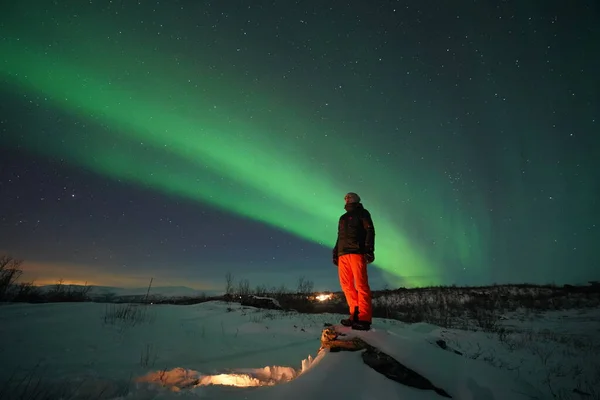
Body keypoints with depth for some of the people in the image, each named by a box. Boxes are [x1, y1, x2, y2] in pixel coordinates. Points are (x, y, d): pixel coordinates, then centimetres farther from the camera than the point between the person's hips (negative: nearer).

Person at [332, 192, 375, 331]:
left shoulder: (362, 213, 12)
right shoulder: (343, 218, 30)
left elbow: (370, 231, 0)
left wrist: (369, 250, -13)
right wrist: (335, 254, 19)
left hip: (357, 252, -6)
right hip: (343, 254, 7)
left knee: (361, 284, -13)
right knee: (346, 284, -1)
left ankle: (364, 318, -15)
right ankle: (355, 313, 3)